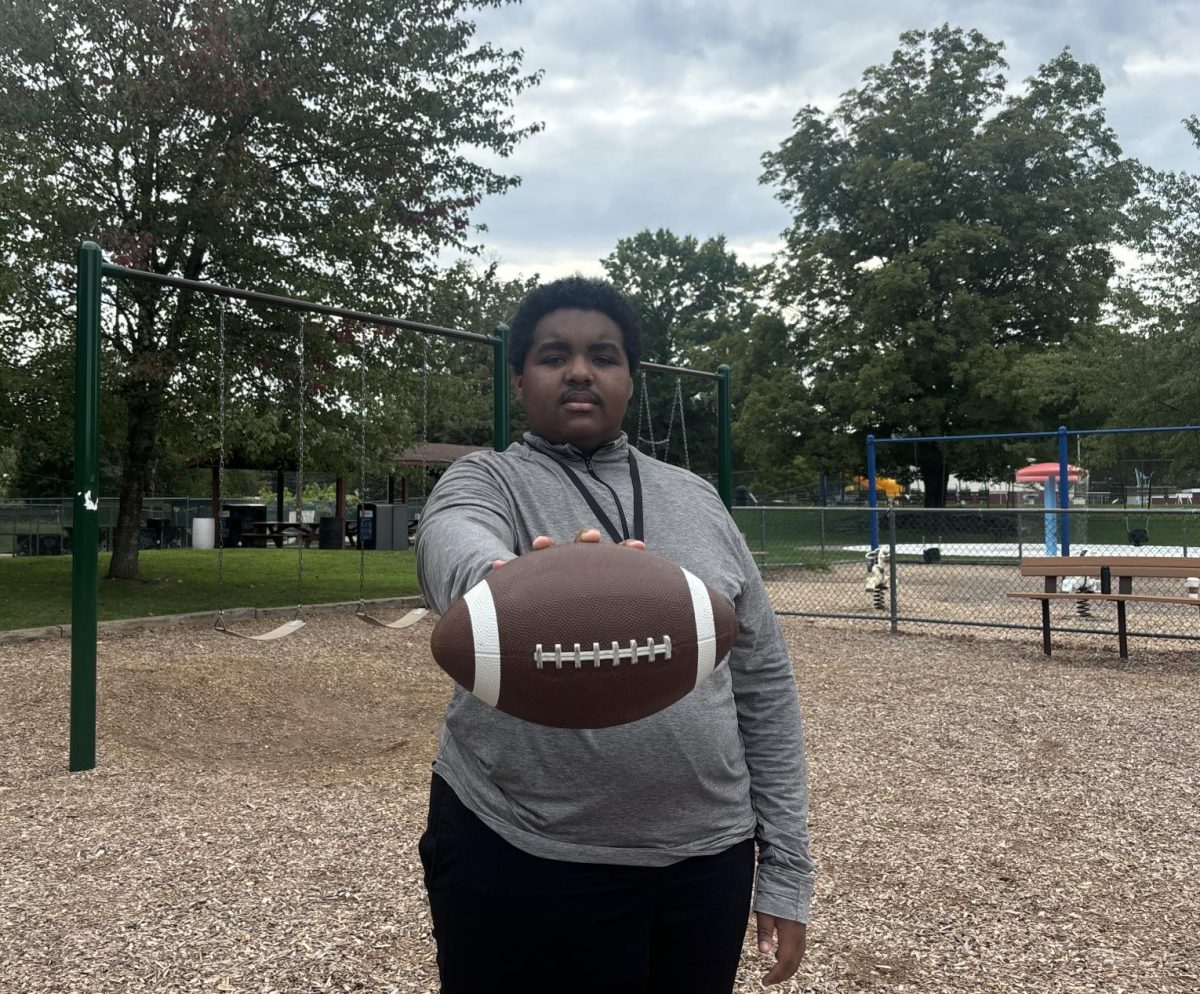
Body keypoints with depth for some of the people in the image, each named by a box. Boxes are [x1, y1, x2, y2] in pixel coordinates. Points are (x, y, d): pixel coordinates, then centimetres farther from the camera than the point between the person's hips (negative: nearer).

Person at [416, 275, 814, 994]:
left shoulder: (697, 498, 7)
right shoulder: (488, 481, -3)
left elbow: (764, 682, 8)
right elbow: (454, 544, -28)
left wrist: (786, 869, 5)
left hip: (705, 861, 4)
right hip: (523, 865, -3)